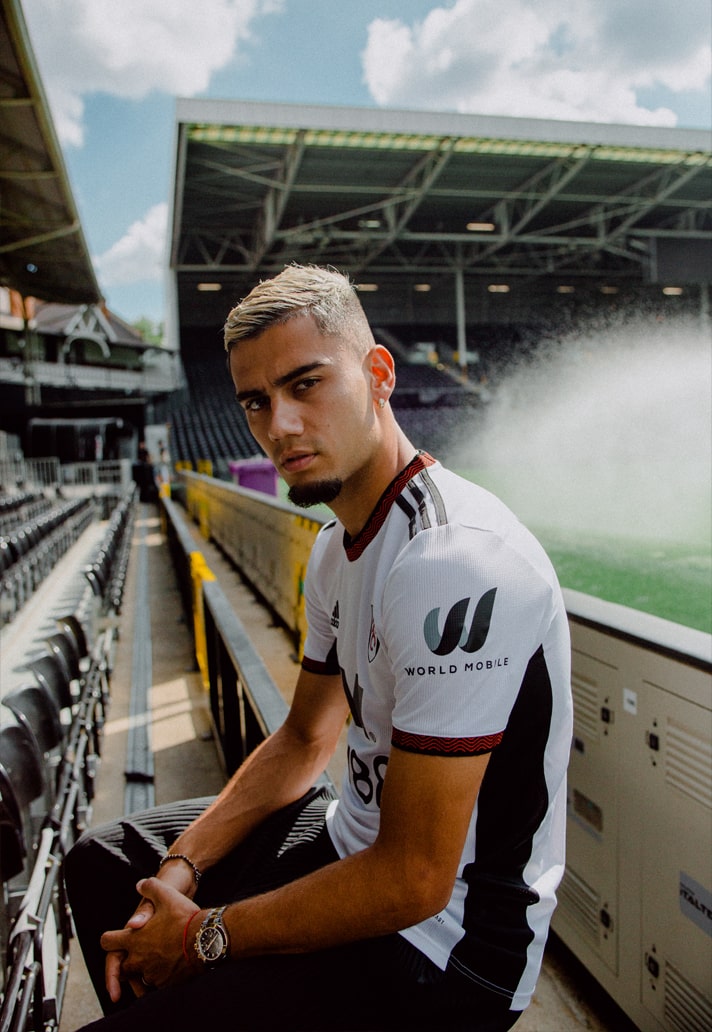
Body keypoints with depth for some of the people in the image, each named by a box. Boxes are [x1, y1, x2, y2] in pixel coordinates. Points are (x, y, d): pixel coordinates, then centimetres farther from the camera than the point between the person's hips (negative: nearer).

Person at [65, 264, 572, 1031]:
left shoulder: (451, 561, -30)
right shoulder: (338, 545, 3)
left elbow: (413, 880, -26)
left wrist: (203, 936, -13)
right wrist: (179, 871, -1)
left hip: (441, 946, -8)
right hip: (356, 844, 9)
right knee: (102, 860, 17)